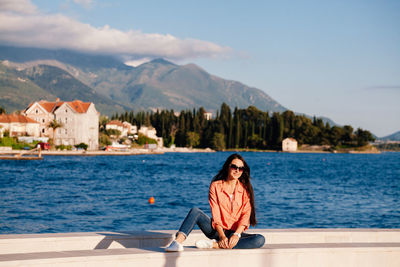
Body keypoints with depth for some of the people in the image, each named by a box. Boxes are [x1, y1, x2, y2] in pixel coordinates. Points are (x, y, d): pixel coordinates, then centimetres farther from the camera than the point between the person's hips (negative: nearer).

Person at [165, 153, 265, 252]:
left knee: (260, 240, -30)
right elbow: (215, 214, -7)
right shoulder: (215, 186, 2)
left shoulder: (245, 189, 4)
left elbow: (246, 215, -6)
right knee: (195, 211, -22)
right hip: (217, 230, 0)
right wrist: (222, 236, -22)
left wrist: (236, 234, -23)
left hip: (236, 232, 0)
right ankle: (177, 242, -41)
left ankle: (215, 244, -33)